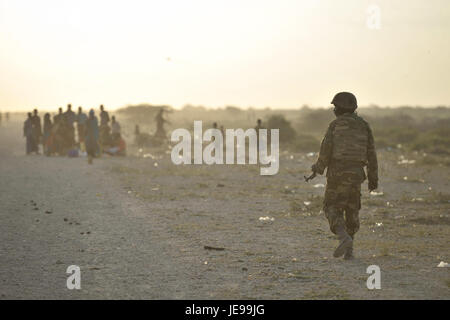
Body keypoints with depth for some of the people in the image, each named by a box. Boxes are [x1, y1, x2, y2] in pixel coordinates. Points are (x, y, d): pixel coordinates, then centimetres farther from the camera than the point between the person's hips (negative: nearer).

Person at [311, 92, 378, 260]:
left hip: (338, 172, -4)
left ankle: (344, 238, -23)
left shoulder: (335, 125, -5)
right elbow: (371, 153, 6)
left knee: (332, 208, 2)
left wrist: (319, 167, 9)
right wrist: (373, 177, 12)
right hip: (356, 173, 4)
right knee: (352, 210, 14)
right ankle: (349, 250, 11)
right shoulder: (363, 126, 7)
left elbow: (326, 148, -9)